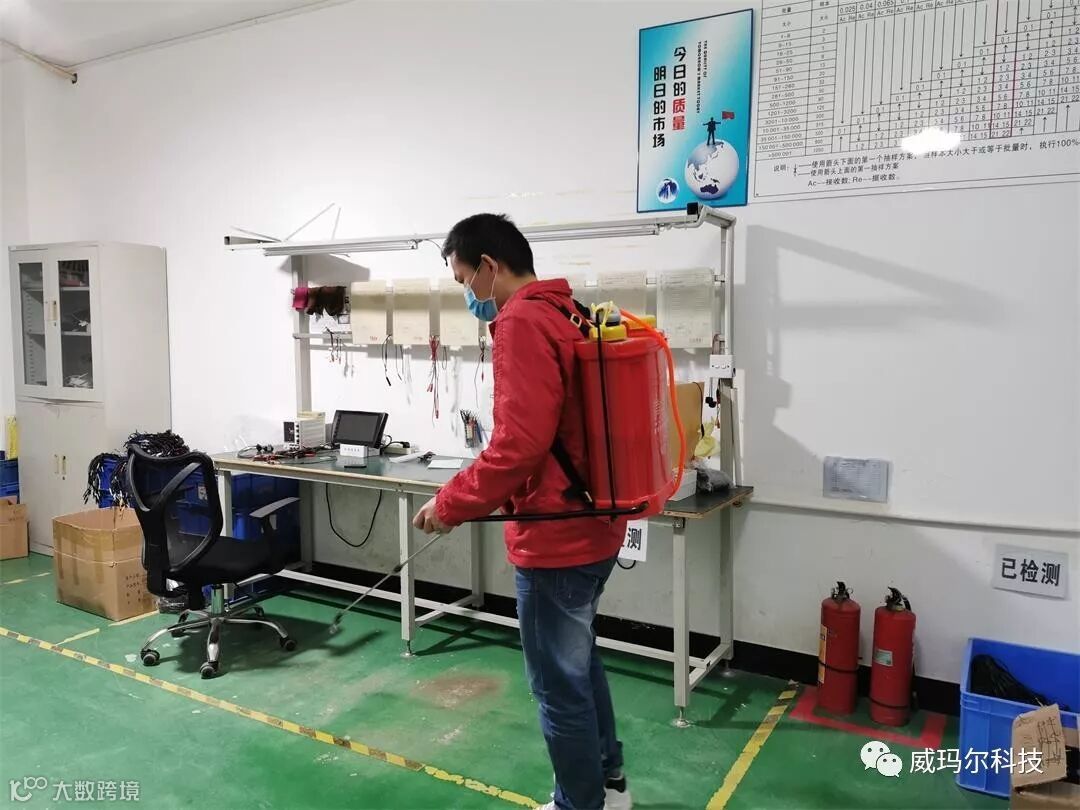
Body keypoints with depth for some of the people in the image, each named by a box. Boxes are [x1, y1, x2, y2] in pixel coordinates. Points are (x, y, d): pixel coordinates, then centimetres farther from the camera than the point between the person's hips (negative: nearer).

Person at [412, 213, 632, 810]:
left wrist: (452, 503, -15)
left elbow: (521, 442, -27)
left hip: (555, 535, -10)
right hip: (591, 523, 10)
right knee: (578, 660, 25)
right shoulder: (567, 314, 10)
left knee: (558, 683, 7)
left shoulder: (522, 322, -18)